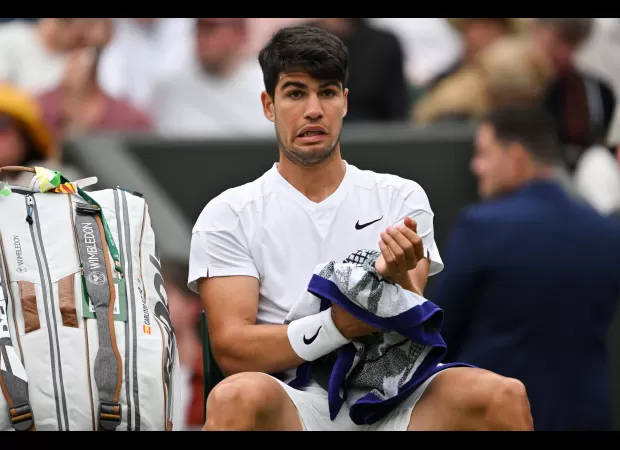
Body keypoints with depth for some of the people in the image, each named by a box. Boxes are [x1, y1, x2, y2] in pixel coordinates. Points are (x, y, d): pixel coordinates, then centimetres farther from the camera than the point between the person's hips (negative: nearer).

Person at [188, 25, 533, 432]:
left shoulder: (402, 199, 14)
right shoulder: (228, 215, 8)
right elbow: (231, 349, -4)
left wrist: (396, 278, -17)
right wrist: (340, 325, -18)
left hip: (391, 401, 2)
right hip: (293, 406, -2)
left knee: (502, 397, -29)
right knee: (238, 397, -39)